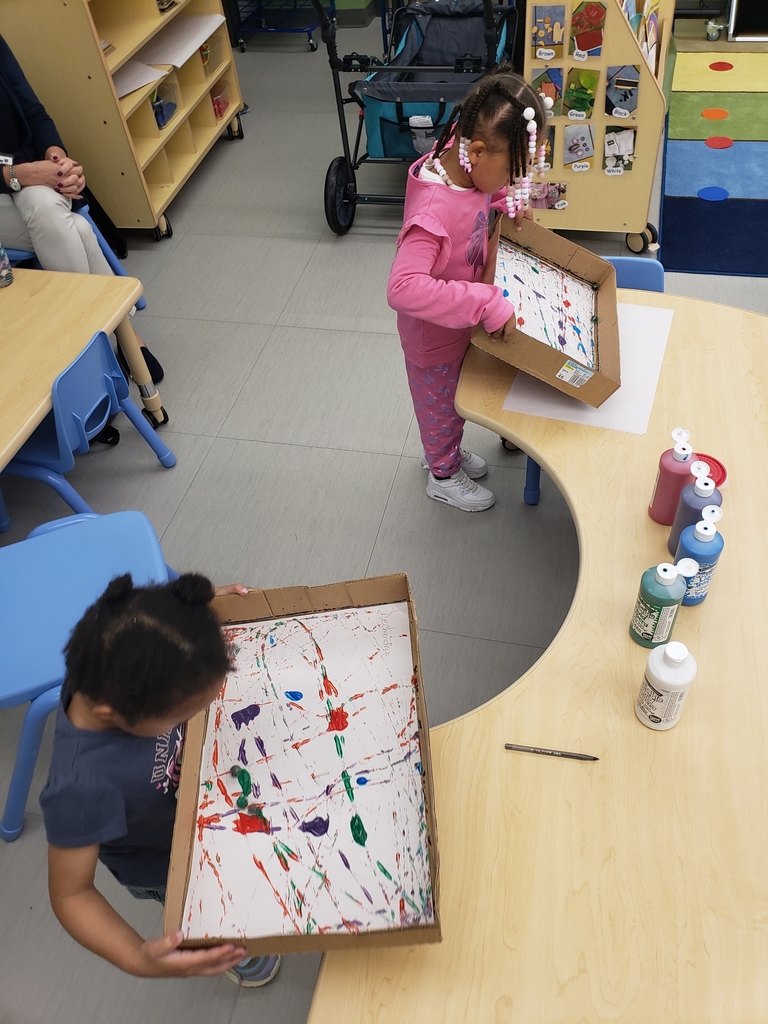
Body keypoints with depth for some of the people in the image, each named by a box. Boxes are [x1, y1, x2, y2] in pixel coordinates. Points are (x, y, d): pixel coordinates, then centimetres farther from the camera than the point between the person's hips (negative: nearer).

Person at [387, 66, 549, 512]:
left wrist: (508, 201, -6)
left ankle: (447, 450, 58)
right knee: (441, 404, 19)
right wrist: (488, 304, -48)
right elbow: (403, 288, -50)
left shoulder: (465, 164, -14)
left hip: (461, 322, 8)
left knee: (457, 397, 30)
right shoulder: (434, 212, -40)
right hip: (435, 338, -7)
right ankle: (444, 475, 47)